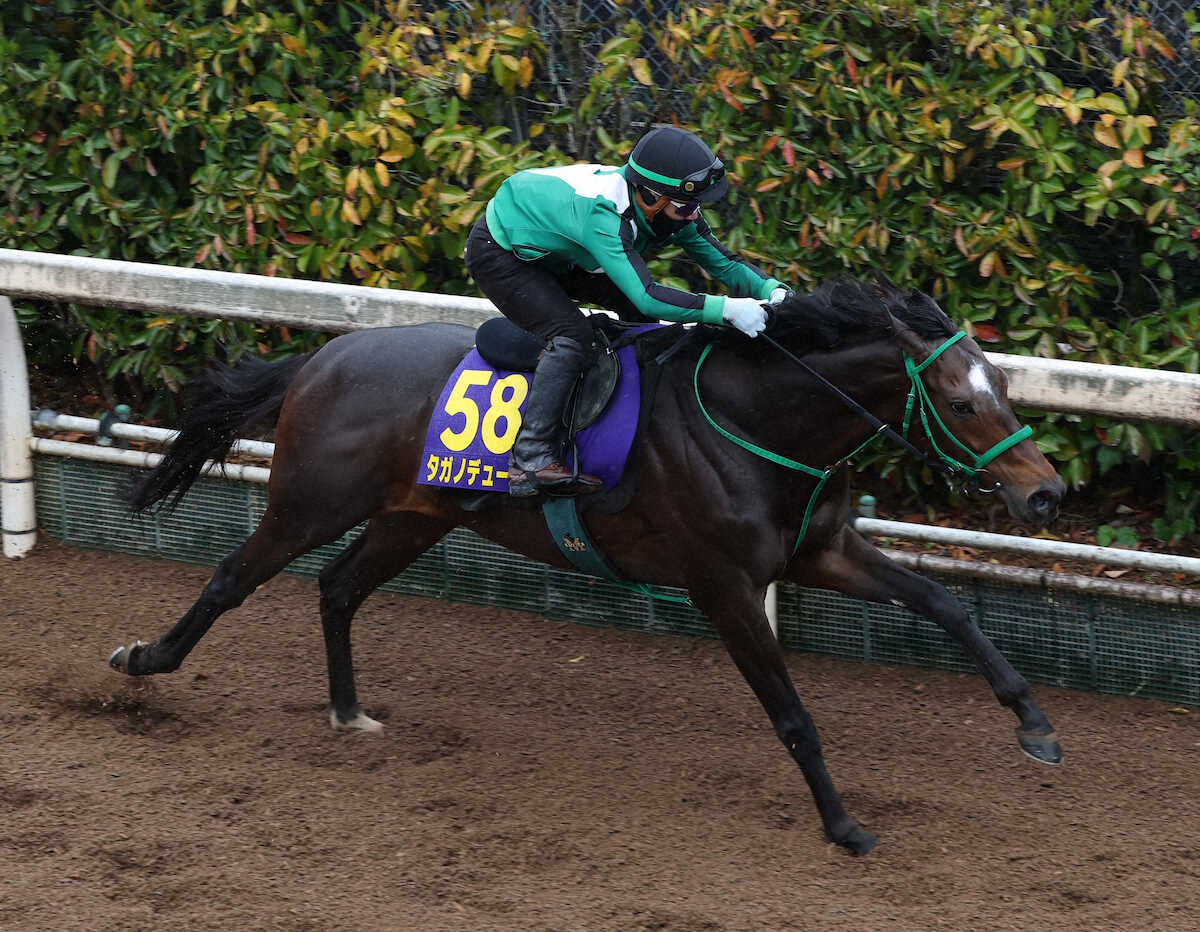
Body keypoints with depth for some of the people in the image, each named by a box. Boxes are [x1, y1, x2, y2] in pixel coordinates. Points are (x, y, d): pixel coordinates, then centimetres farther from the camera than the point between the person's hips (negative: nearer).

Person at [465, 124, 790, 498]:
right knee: (570, 334, -27)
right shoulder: (601, 212, -41)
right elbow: (646, 295, -48)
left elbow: (724, 263, -9)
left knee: (638, 314, 1)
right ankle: (530, 461, -32)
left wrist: (771, 290, -28)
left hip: (548, 255, 9)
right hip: (498, 253, -9)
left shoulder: (671, 210, -16)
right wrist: (726, 309, -52)